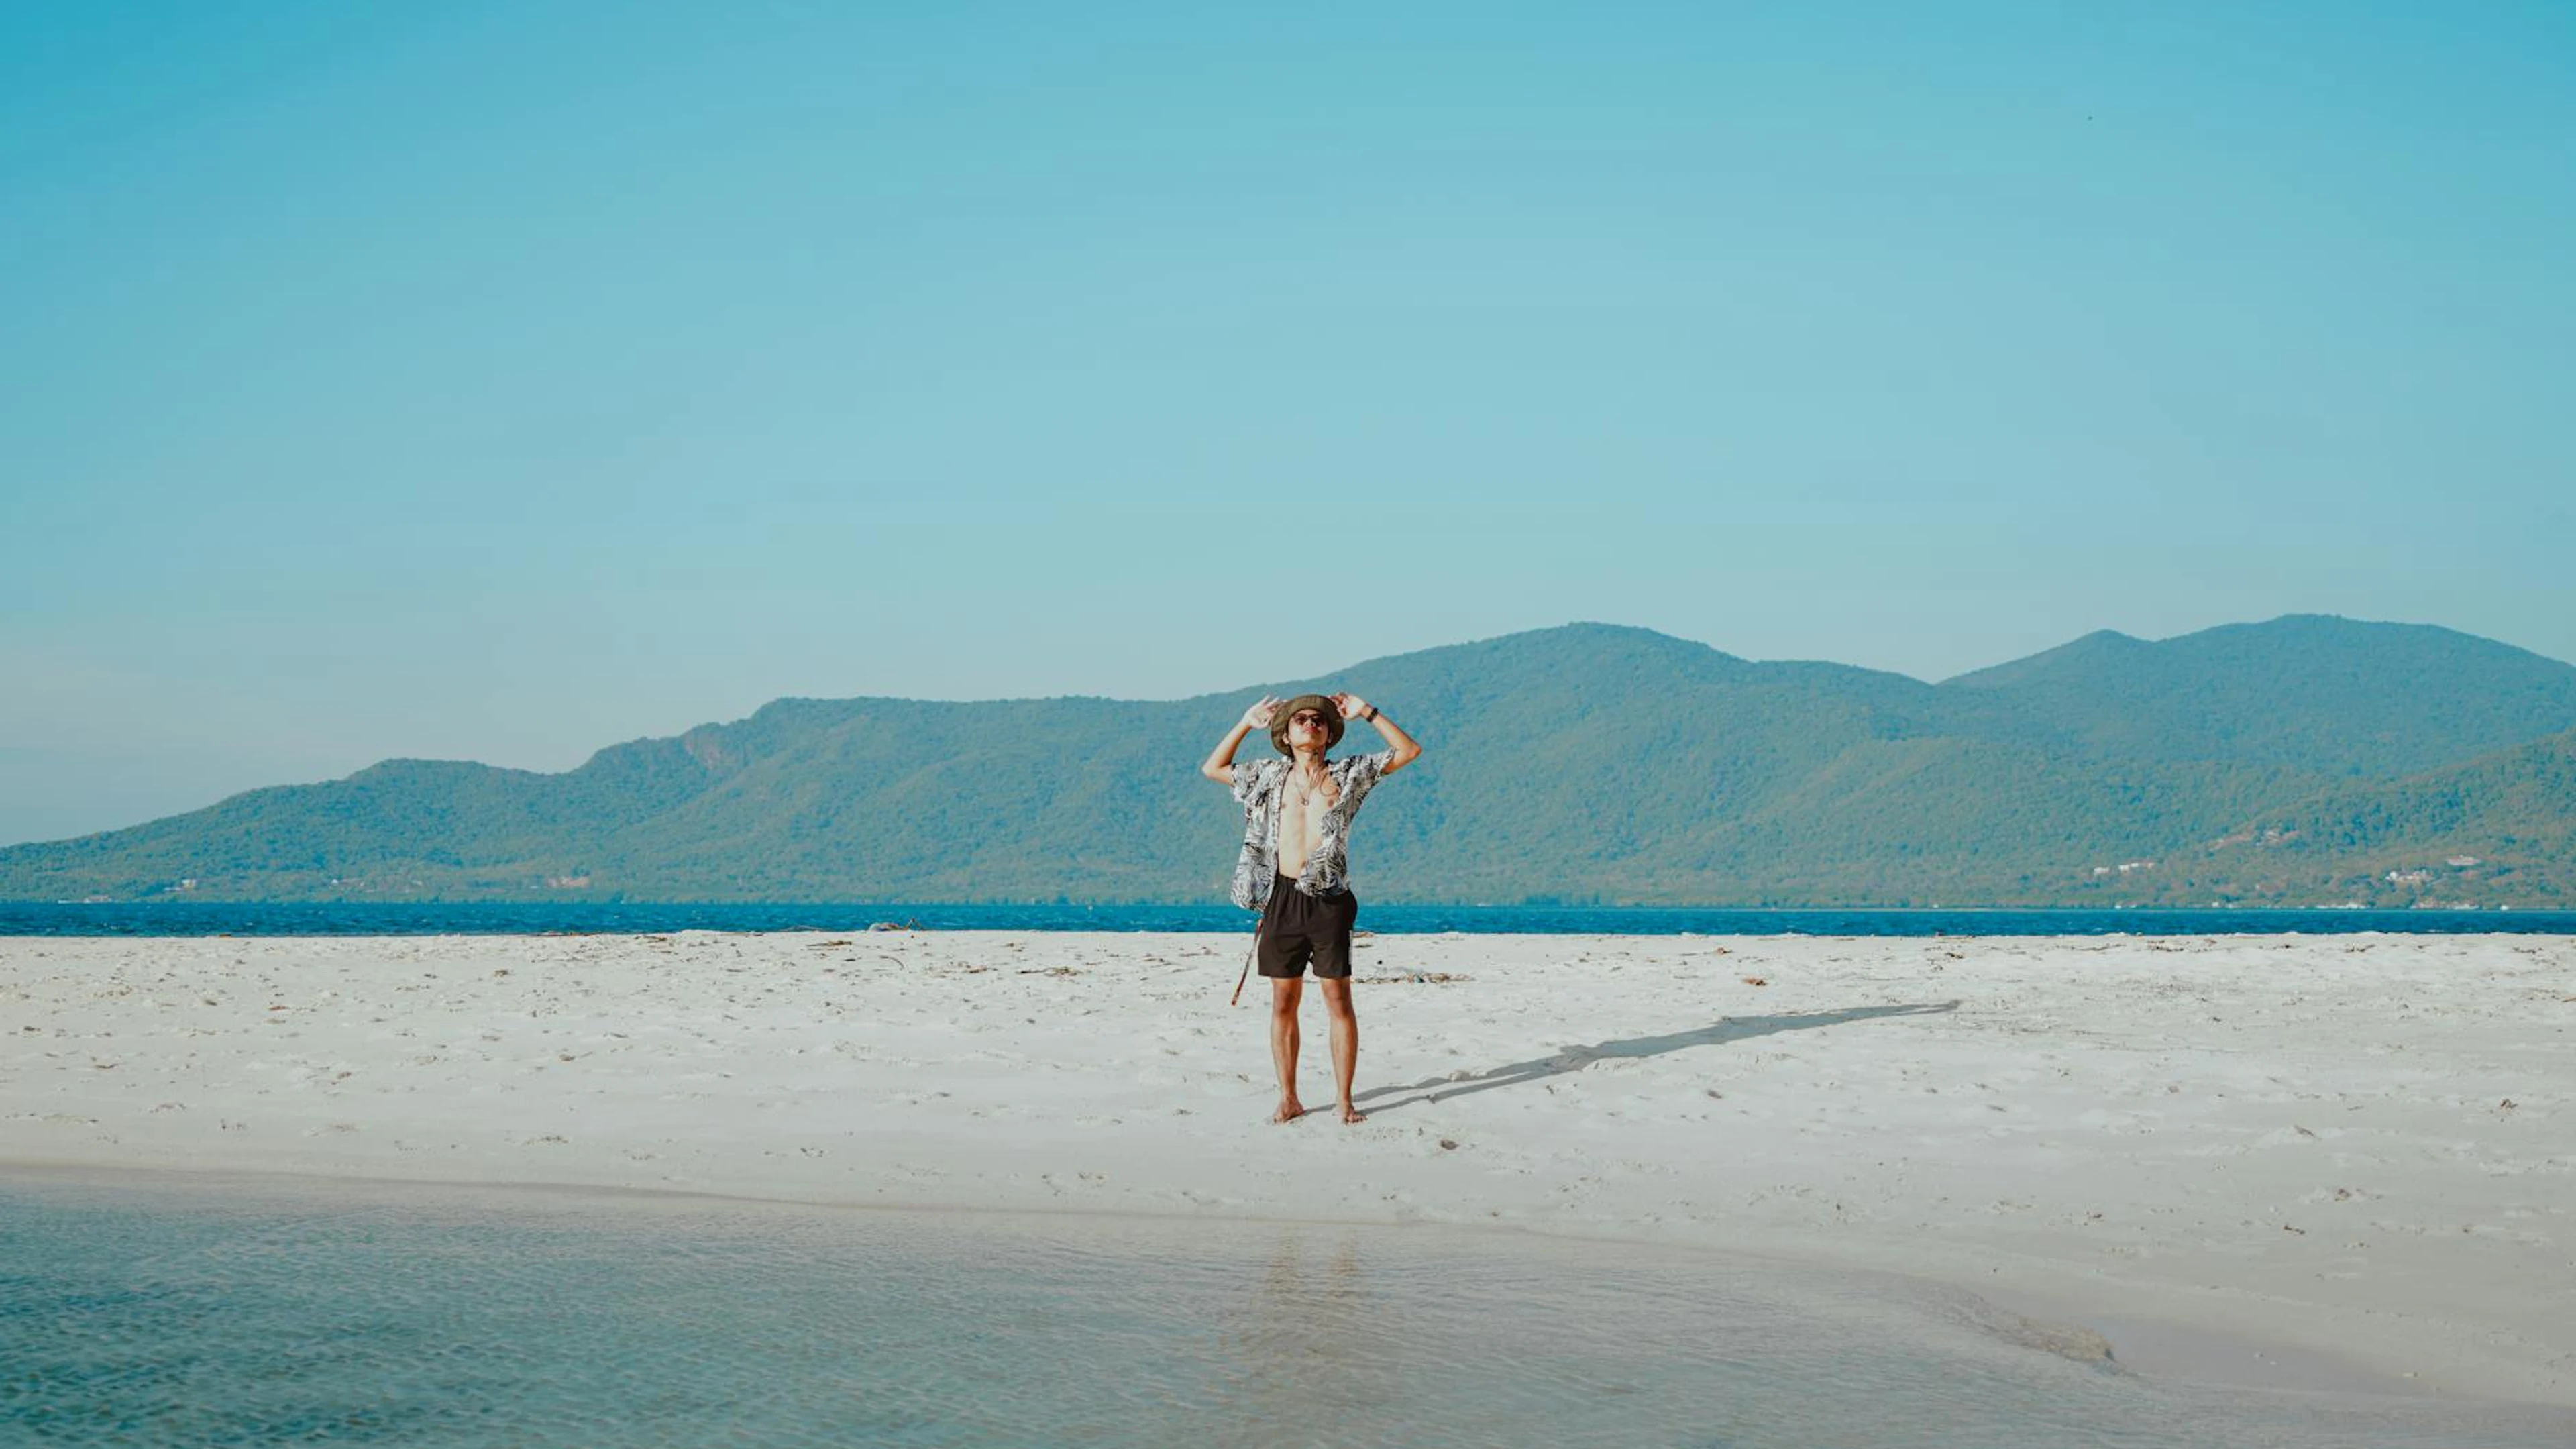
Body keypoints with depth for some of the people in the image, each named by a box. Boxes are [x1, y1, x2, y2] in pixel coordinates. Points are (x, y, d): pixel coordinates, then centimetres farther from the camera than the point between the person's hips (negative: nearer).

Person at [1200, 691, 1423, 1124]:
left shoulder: (1349, 774, 8)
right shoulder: (1269, 777, 15)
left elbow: (1409, 751, 7)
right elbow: (1212, 768, 24)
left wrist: (1367, 712, 5)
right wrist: (1246, 723, 18)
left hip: (1329, 899, -2)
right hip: (1283, 897, 2)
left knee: (1338, 1000, -2)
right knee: (1283, 1002, 4)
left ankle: (1345, 1101, 3)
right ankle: (1288, 1099, 12)